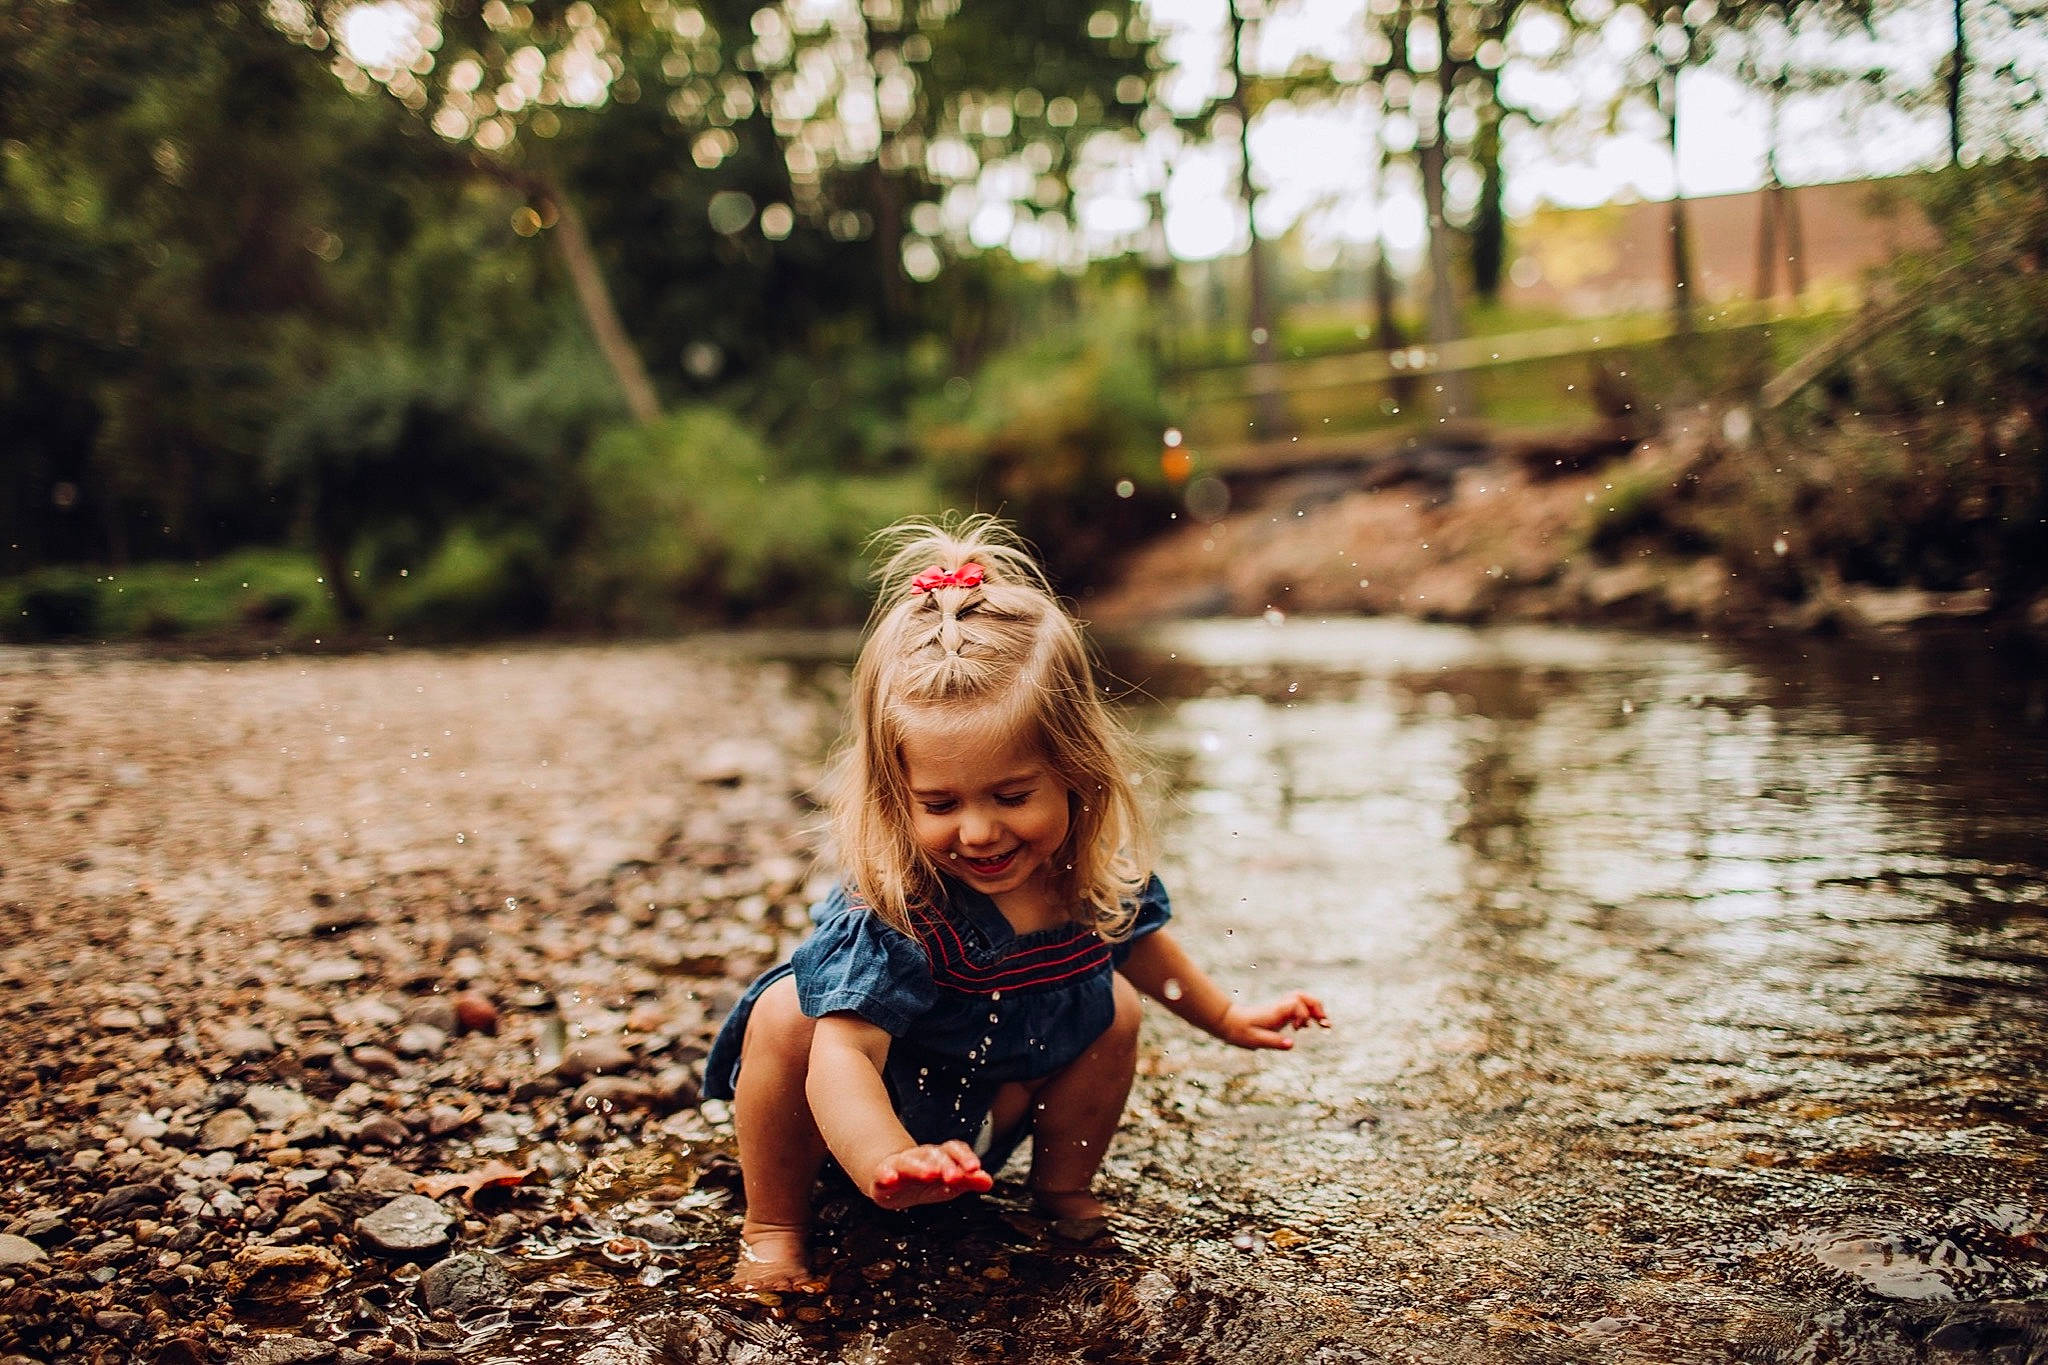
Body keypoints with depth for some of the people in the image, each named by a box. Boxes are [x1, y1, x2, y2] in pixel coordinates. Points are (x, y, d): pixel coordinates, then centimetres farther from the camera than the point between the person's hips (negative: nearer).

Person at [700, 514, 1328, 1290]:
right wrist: (887, 1163, -70)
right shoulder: (890, 912, -40)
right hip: (882, 1108, -5)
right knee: (786, 1015, -30)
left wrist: (1227, 1018, 16)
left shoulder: (1101, 870, -22)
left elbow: (1133, 937, 3)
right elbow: (845, 1052, -50)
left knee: (1112, 1007, -8)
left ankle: (1062, 1189, 13)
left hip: (1000, 1102, 5)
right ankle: (773, 1227, -10)